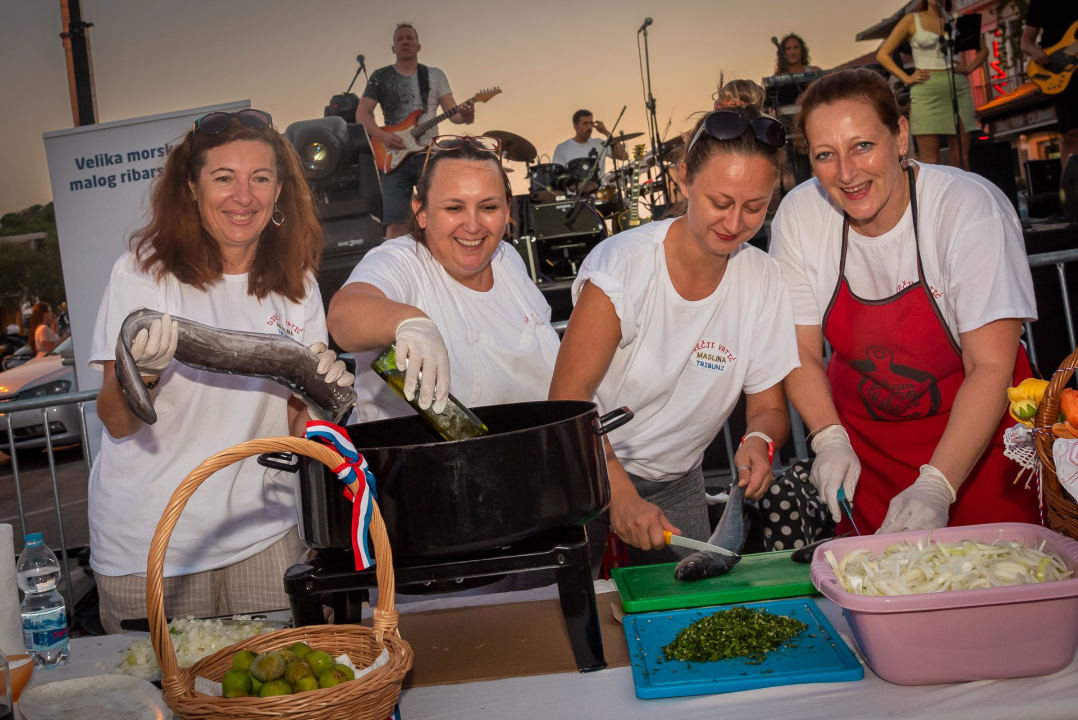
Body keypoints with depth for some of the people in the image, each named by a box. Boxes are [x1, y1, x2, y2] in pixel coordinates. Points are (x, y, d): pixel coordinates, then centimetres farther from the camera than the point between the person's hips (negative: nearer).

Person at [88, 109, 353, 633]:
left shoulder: (296, 286, 3)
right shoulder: (143, 273, -8)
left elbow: (295, 431, 4)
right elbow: (116, 423, -9)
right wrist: (140, 372, -28)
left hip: (261, 534, 3)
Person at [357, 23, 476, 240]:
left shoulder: (435, 76, 11)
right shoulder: (380, 77, 8)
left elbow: (452, 112, 4)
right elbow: (362, 114, 4)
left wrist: (465, 116, -20)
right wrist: (383, 136, -14)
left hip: (429, 154, 1)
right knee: (396, 223, -7)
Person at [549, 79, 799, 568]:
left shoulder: (763, 281, -9)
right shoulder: (623, 264, -21)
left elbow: (768, 405, -1)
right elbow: (568, 397, -19)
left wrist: (760, 441, -24)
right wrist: (620, 494, -27)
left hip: (675, 485, 4)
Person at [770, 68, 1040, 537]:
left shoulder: (971, 209, -21)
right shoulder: (798, 216, -11)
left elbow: (991, 366, -23)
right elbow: (801, 350, -5)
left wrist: (936, 484, -33)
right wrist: (830, 440, -21)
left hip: (973, 434, -2)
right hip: (861, 433, 3)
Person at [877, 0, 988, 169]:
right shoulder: (912, 20, 5)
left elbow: (983, 49, 23)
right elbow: (882, 55, 3)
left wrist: (970, 67, 4)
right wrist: (906, 78, -7)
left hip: (958, 89, 3)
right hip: (926, 91, -3)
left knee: (961, 159, 1)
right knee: (930, 162, -6)